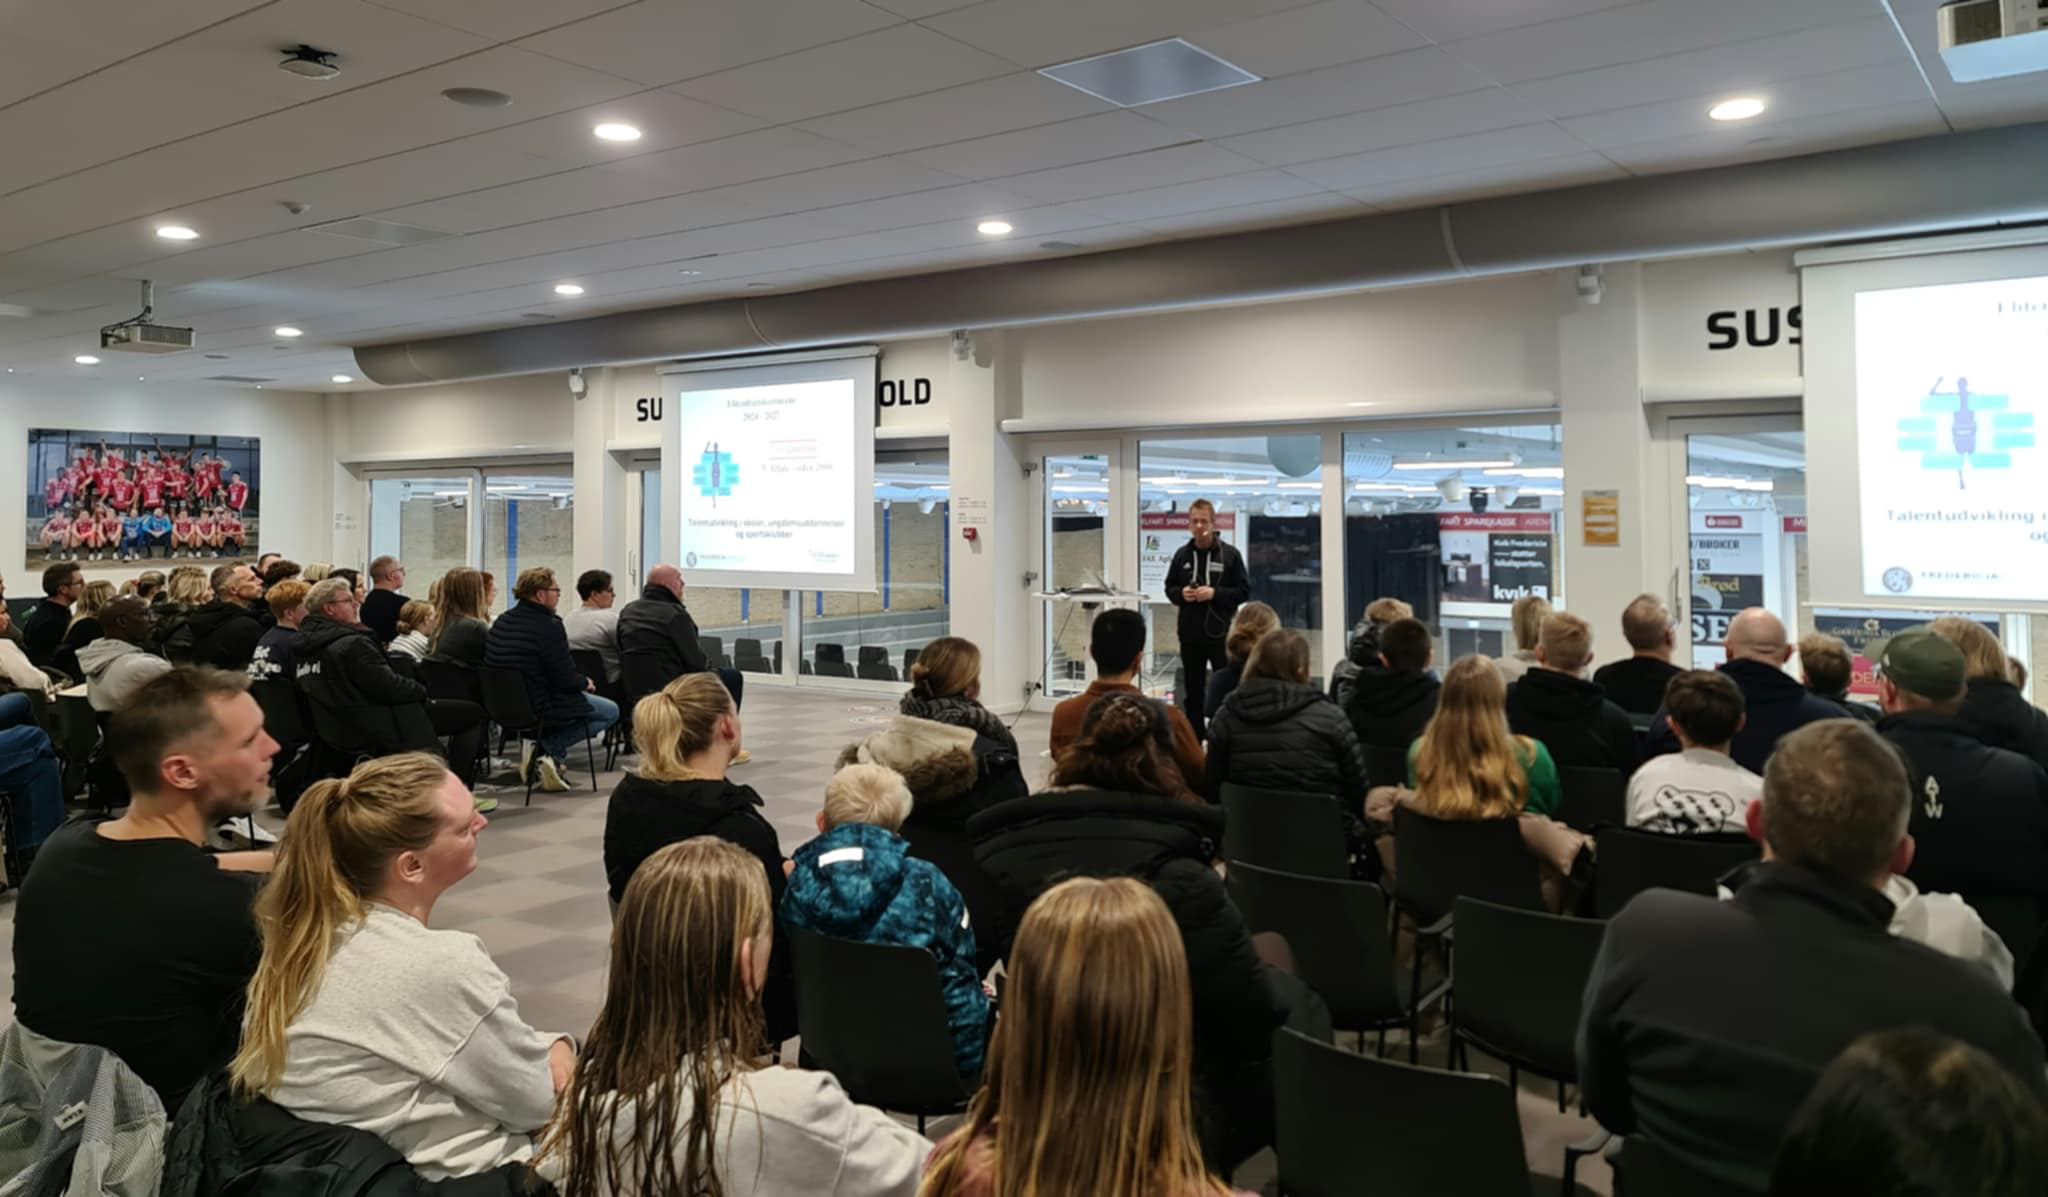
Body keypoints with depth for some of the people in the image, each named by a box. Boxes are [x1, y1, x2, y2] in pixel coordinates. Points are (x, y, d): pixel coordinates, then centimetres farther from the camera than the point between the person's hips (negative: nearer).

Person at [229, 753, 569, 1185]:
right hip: (439, 1178, -8)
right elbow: (537, 1102, -16)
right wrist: (559, 1052, 2)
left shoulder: (314, 929, -3)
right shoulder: (440, 966, -28)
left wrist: (547, 1046, -3)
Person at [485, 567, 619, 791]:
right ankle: (548, 750, -5)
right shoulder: (548, 626, -22)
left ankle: (539, 743, 13)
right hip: (540, 707, -9)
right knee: (611, 711, 6)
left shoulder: (502, 622, 4)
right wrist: (585, 682, 2)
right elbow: (566, 678, -21)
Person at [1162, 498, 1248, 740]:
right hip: (1190, 634, 3)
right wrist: (1181, 594, -7)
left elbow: (1244, 591, -5)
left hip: (1221, 633, -3)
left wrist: (1215, 593, -17)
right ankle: (1194, 741, 20)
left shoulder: (1230, 554, -4)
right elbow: (1169, 588, 14)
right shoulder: (1181, 554, 6)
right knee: (1193, 692, 11)